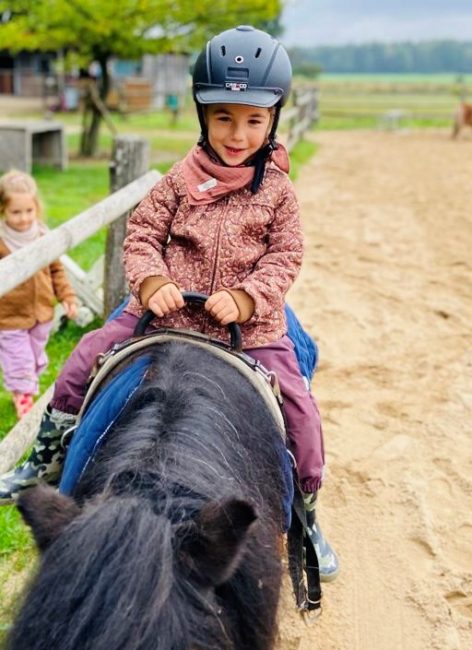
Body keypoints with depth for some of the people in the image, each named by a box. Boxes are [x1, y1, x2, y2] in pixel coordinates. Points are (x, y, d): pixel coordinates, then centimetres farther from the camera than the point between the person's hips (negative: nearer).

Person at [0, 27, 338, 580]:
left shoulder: (277, 192, -1)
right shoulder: (181, 181, 0)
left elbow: (285, 258, -3)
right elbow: (141, 235, 1)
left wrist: (245, 297, -20)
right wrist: (150, 282, -18)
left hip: (250, 327, -1)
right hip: (166, 314, 1)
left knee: (298, 408, -9)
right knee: (86, 357, -5)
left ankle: (304, 513, 18)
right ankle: (47, 457, 20)